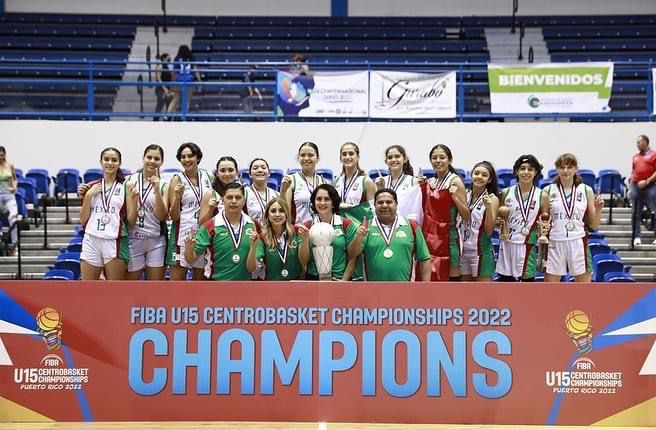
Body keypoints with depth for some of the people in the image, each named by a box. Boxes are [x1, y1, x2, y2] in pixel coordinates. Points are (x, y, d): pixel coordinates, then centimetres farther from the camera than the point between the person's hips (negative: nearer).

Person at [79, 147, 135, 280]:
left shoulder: (125, 187, 2)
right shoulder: (91, 187, 10)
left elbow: (131, 219, -3)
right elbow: (83, 220, 7)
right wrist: (88, 196, -4)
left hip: (115, 243, -3)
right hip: (91, 241, 3)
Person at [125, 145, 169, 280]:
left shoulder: (164, 185, 0)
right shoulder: (130, 180, 2)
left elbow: (162, 216, -9)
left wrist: (157, 190, -19)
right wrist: (131, 198, -15)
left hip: (156, 241, 0)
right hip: (133, 239, 0)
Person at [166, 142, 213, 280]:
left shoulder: (208, 176, 7)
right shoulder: (177, 179, -2)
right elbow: (173, 216, -6)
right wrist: (177, 197, -20)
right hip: (183, 234, -4)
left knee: (200, 281, 10)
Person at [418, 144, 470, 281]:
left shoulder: (455, 181, -6)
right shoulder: (428, 182, 10)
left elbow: (467, 216, -8)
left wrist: (455, 197, -23)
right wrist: (420, 189, 6)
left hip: (447, 237, -5)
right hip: (428, 236, 6)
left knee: (450, 278, -4)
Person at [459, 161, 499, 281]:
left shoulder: (492, 199, -6)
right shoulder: (465, 195, 5)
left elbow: (489, 230, -10)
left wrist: (488, 207, -24)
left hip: (482, 250, -4)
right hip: (463, 250, 4)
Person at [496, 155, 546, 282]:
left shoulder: (541, 196, -1)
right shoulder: (506, 193, 3)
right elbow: (497, 219, 13)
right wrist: (498, 221, -8)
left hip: (527, 246, -2)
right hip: (507, 244, 2)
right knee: (504, 280, 8)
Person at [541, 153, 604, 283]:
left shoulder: (586, 191, 3)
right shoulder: (548, 191, 1)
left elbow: (594, 225, 6)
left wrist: (598, 209, -10)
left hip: (578, 244, 0)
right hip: (555, 244, 0)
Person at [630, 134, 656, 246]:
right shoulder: (635, 157, 15)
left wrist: (647, 181, -14)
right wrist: (630, 187, 12)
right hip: (636, 186, 5)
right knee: (636, 213, 5)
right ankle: (636, 237, 9)